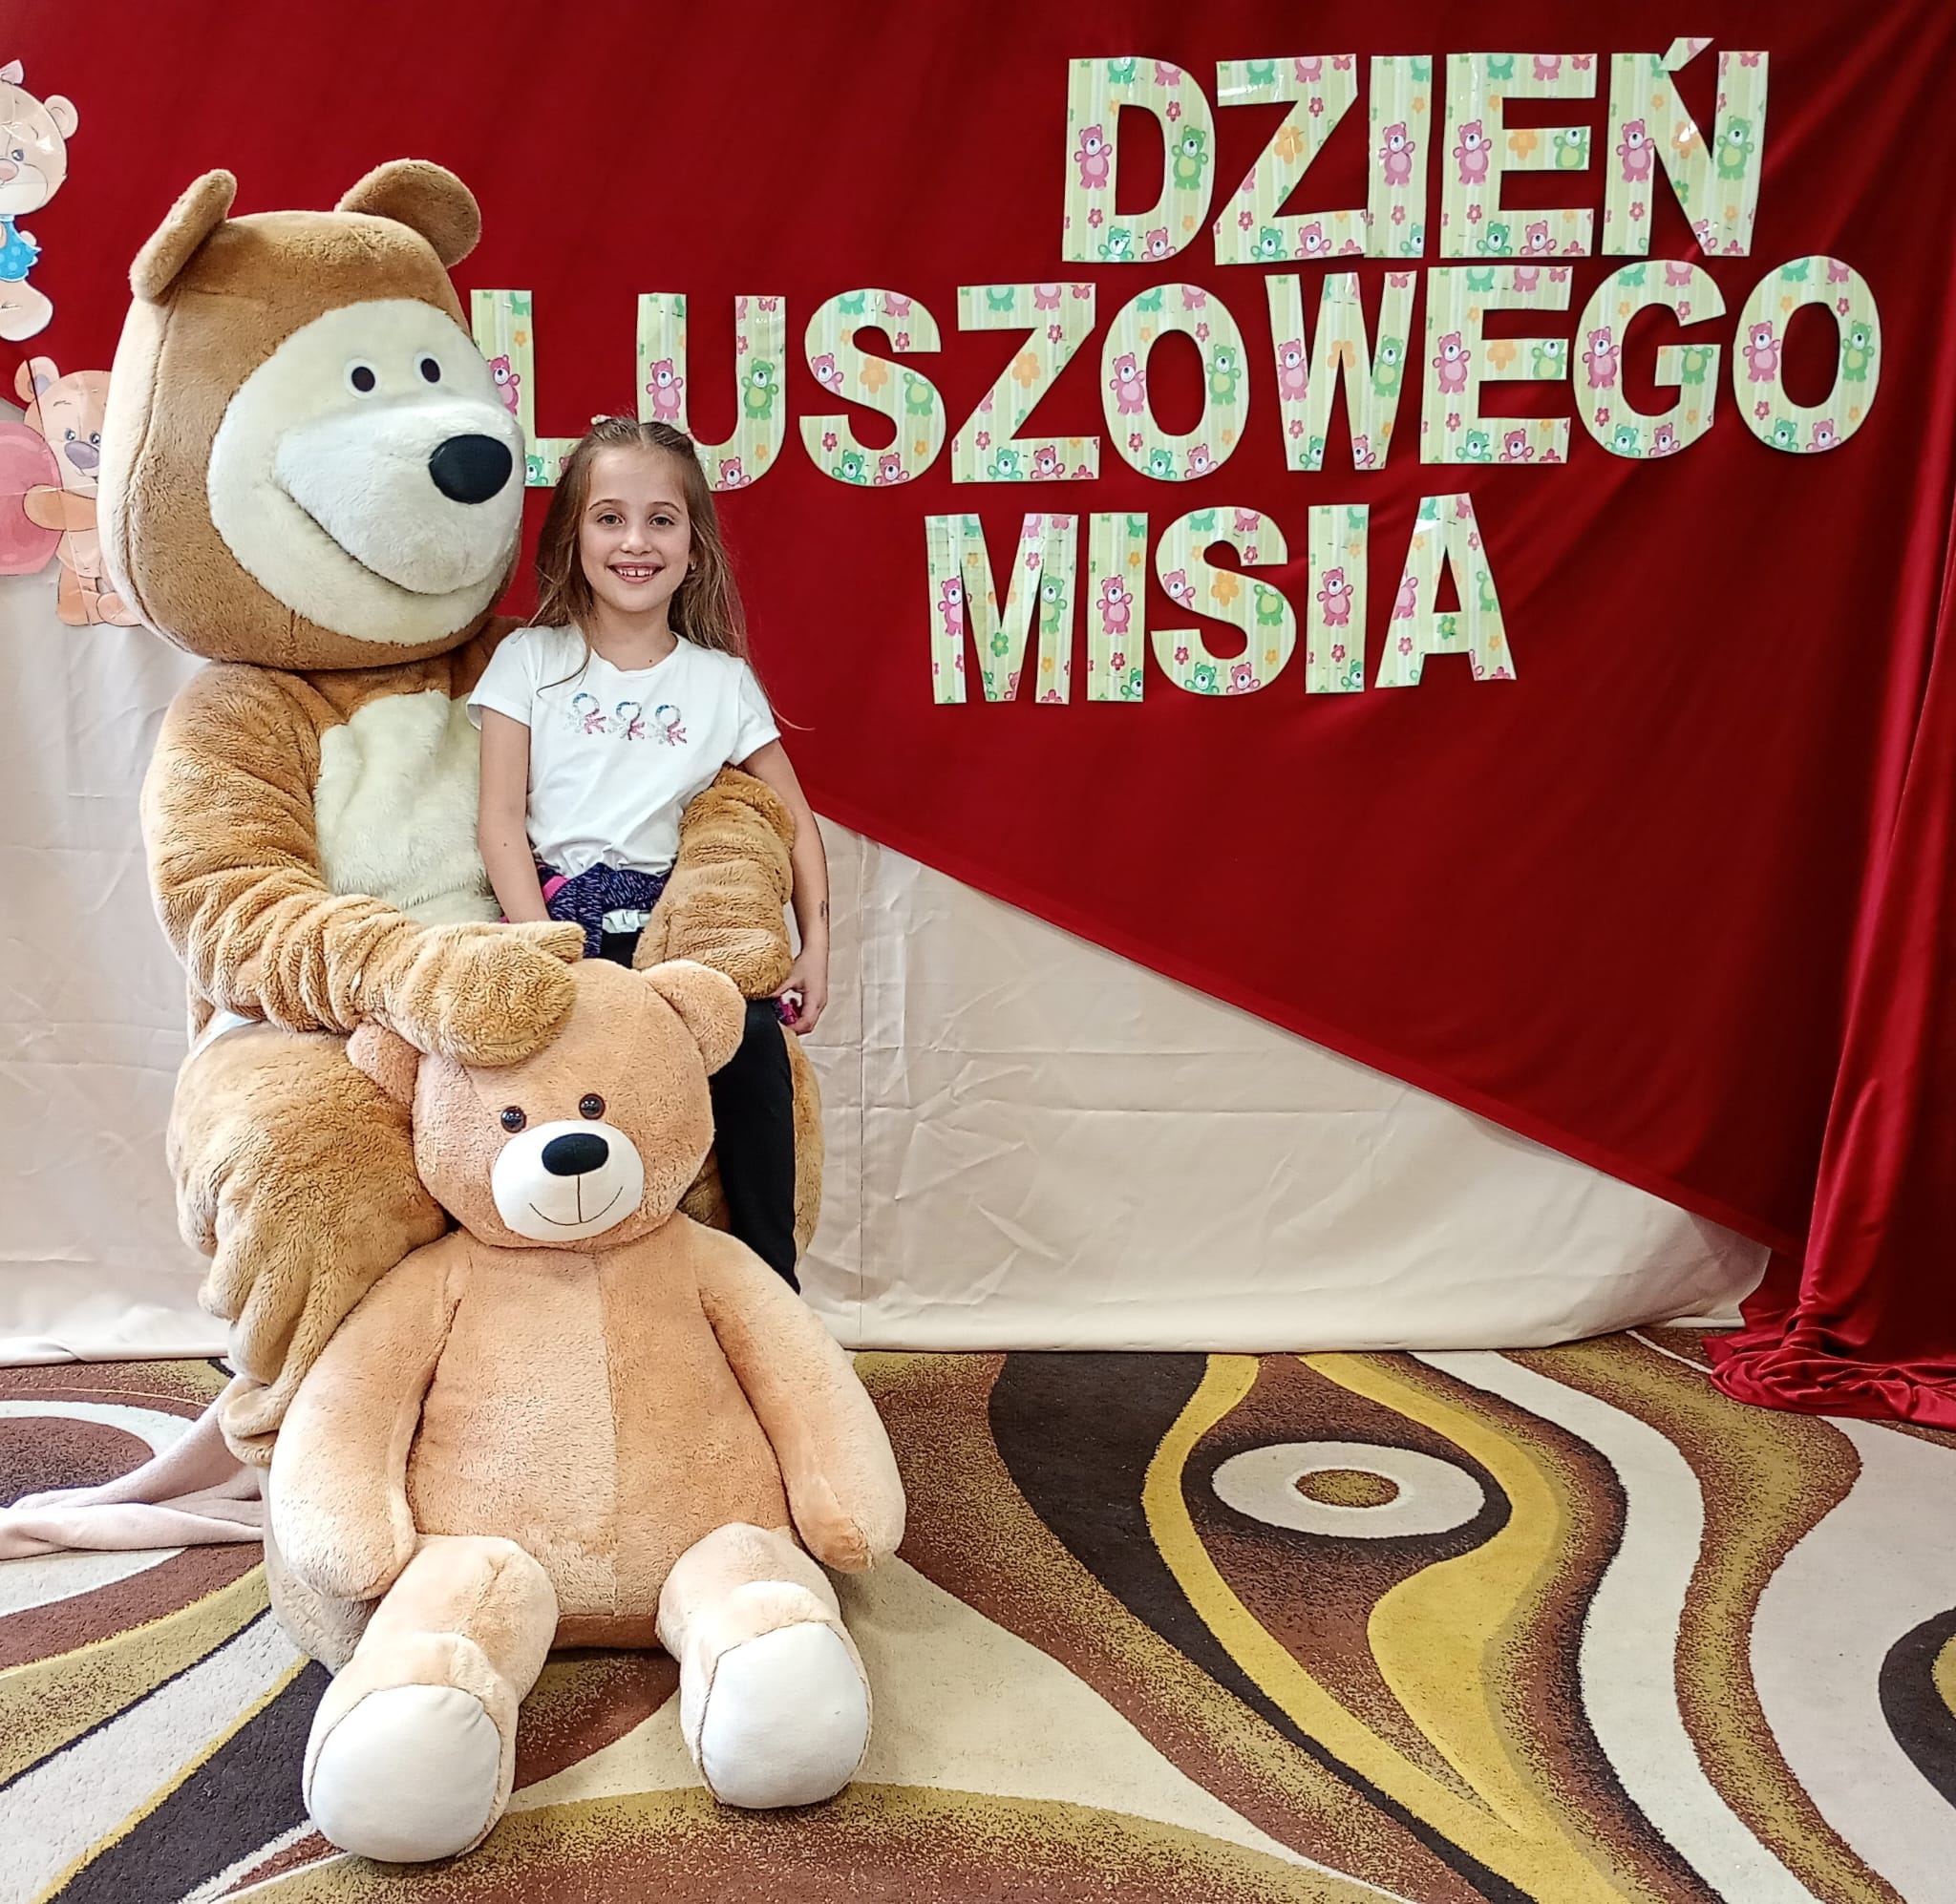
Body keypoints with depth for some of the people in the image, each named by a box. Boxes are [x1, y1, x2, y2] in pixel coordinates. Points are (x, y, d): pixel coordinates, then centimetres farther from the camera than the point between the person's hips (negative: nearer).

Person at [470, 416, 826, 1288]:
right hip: (556, 913, -1)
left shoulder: (722, 681, 12)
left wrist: (815, 946, 4)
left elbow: (794, 822, 16)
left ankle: (769, 1287, -11)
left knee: (754, 1037, -26)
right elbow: (500, 819, 2)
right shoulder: (529, 661, 9)